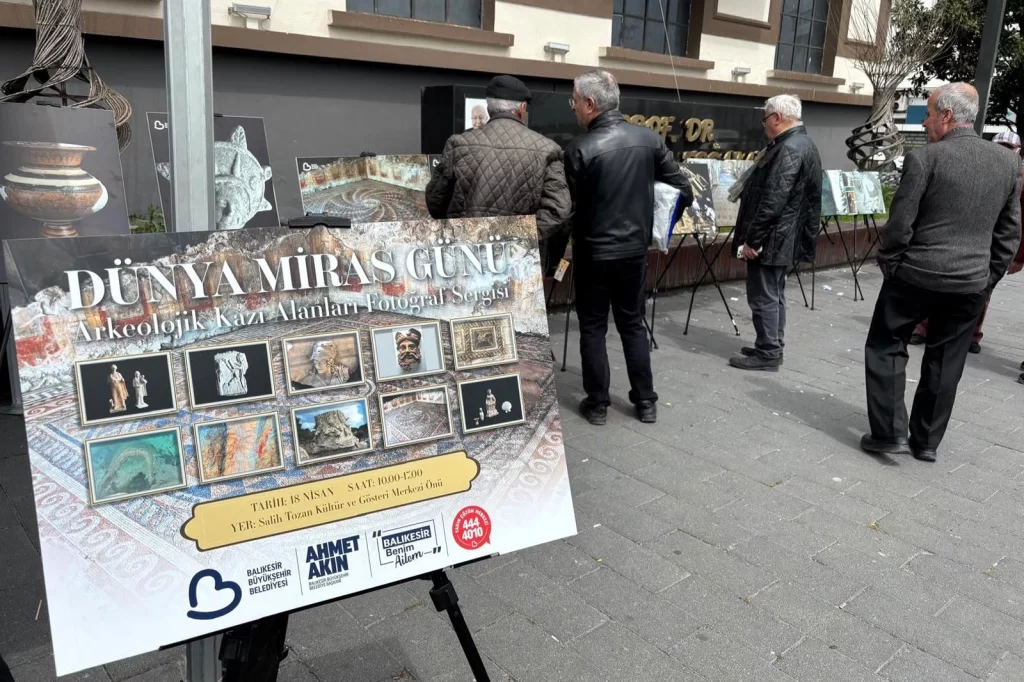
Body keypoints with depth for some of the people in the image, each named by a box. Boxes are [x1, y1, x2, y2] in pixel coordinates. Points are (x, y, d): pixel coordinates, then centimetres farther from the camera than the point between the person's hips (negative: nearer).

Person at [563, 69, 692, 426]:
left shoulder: (580, 149, -15)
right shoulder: (649, 138, -1)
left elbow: (567, 210, -11)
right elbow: (683, 190, 2)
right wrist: (656, 225, 15)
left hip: (594, 253, -4)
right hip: (635, 249, 4)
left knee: (593, 328, 9)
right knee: (633, 324, 16)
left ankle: (597, 405, 16)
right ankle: (646, 402, 21)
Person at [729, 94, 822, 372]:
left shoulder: (789, 149, -20)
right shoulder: (804, 144, 14)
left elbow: (772, 201, -25)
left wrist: (752, 239, -21)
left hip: (771, 238, -11)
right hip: (784, 237, 11)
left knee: (763, 297, -3)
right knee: (774, 294, 17)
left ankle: (767, 354, 4)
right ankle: (772, 347, 26)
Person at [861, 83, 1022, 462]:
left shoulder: (924, 158, -11)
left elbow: (900, 222, -11)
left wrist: (888, 264, 4)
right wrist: (990, 277, 15)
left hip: (916, 274, -4)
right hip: (972, 282, 5)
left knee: (886, 348, 10)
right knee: (945, 362, 13)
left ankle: (890, 433, 6)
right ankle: (927, 442, 21)